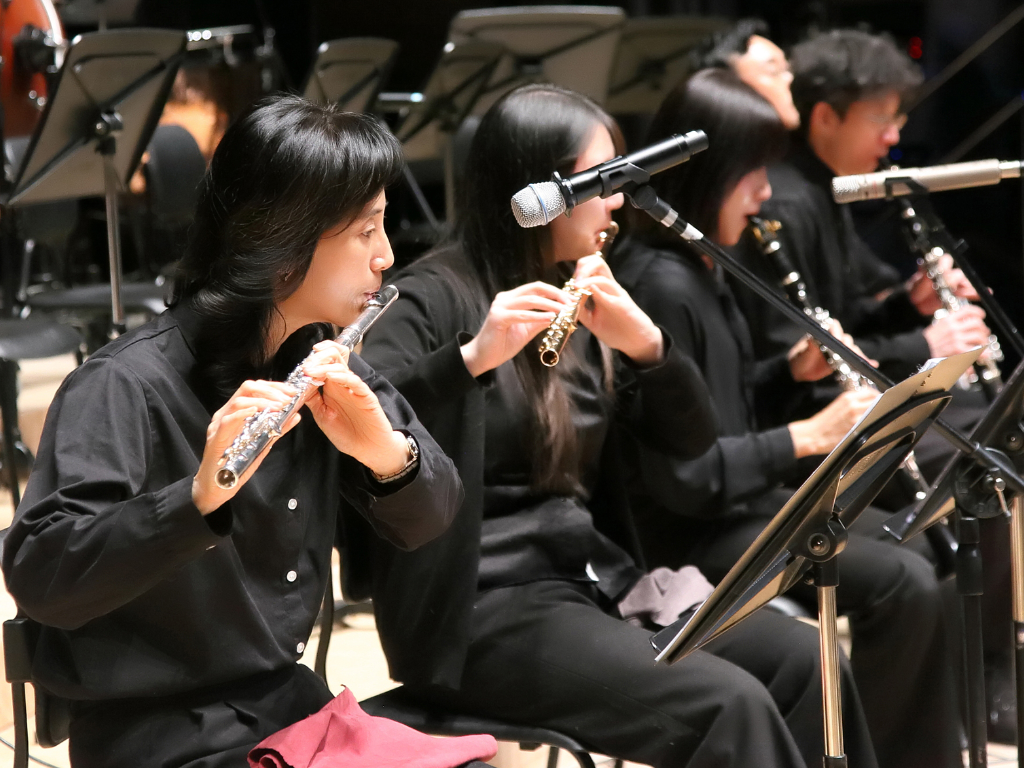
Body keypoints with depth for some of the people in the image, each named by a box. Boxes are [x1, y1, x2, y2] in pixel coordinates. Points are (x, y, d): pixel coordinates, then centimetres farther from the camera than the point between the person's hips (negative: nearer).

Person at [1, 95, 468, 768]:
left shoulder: (324, 361, 2)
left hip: (292, 703, 7)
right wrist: (200, 492, -43)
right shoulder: (128, 386, -19)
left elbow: (426, 521, 1)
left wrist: (388, 451, -21)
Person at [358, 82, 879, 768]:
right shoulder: (435, 298, -7)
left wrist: (644, 342, -10)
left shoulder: (585, 301, 14)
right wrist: (472, 356, -35)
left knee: (805, 662, -12)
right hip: (480, 607, -7)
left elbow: (692, 441, 8)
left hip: (595, 577, 7)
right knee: (729, 706, -24)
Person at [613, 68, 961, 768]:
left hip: (741, 498, 10)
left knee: (924, 556, 5)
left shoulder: (704, 266, 9)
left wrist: (791, 370, 4)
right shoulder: (661, 286, -22)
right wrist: (810, 435, -20)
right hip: (691, 533, -10)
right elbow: (680, 477, -25)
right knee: (902, 587, -19)